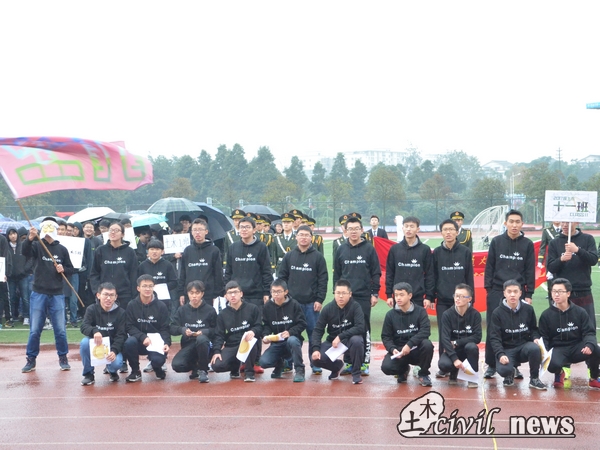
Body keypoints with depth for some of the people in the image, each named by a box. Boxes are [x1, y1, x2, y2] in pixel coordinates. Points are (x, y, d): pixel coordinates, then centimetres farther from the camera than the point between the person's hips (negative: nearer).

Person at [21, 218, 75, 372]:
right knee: (34, 330, 3)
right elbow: (25, 251, -21)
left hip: (57, 295, 1)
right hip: (38, 294, -1)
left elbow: (70, 269, 12)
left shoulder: (62, 249, 7)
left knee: (60, 329, 3)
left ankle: (63, 358, 17)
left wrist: (63, 270, -10)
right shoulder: (37, 246, 1)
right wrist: (30, 238, -40)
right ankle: (31, 359, 15)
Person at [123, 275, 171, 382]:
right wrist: (143, 337, -23)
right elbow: (130, 327, -6)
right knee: (129, 342, -33)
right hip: (139, 341, 1)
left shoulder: (161, 306, -3)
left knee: (157, 360, -31)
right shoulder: (131, 305, -2)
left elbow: (165, 329, -3)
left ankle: (157, 368, 12)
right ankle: (135, 371, -6)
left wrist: (166, 343, -22)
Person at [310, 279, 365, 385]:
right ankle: (337, 366, 15)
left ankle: (356, 373, -12)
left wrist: (340, 337, -31)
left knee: (357, 340, -37)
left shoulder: (355, 306, -15)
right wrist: (315, 349, -23)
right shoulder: (327, 308, -9)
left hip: (350, 340, -3)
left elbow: (360, 328, -26)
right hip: (332, 342, 3)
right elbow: (318, 330, -8)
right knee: (315, 359, -20)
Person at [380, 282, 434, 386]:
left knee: (427, 344, -34)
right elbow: (386, 336, 1)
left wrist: (409, 344, -28)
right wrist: (392, 349, -19)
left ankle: (423, 374, -5)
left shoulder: (420, 311, -5)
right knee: (386, 367, -27)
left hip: (417, 349, -1)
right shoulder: (390, 314, -1)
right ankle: (403, 370, 12)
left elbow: (425, 331, -17)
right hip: (398, 350, 1)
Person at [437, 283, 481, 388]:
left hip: (467, 348, 0)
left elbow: (477, 337, -15)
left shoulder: (475, 314, -9)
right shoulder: (447, 314, -11)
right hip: (451, 350, 0)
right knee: (443, 364, -31)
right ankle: (454, 374, 8)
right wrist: (455, 359, -31)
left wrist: (456, 343, -19)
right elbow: (444, 338, -20)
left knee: (471, 346, -35)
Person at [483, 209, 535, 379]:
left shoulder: (527, 244, 3)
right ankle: (491, 365, 10)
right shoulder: (496, 241, 3)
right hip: (496, 292, 0)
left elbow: (530, 271, 4)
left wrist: (529, 294, 0)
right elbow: (489, 267, 5)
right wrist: (488, 289, -1)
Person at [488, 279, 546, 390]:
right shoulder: (497, 313, -6)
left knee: (535, 348, -35)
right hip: (507, 349, -1)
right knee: (503, 370, -31)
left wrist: (536, 338, -10)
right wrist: (500, 354, -23)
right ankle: (510, 373, 10)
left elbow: (534, 329, 13)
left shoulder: (528, 309, 0)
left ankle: (534, 379, -10)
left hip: (524, 345, 2)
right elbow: (494, 338, -8)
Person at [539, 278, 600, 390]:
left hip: (577, 347, 1)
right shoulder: (546, 315, 0)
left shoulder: (580, 312, 1)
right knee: (552, 365, -35)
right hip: (558, 349, -1)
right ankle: (559, 373, 8)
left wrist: (589, 345, -26)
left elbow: (589, 332, -3)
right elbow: (544, 338, 2)